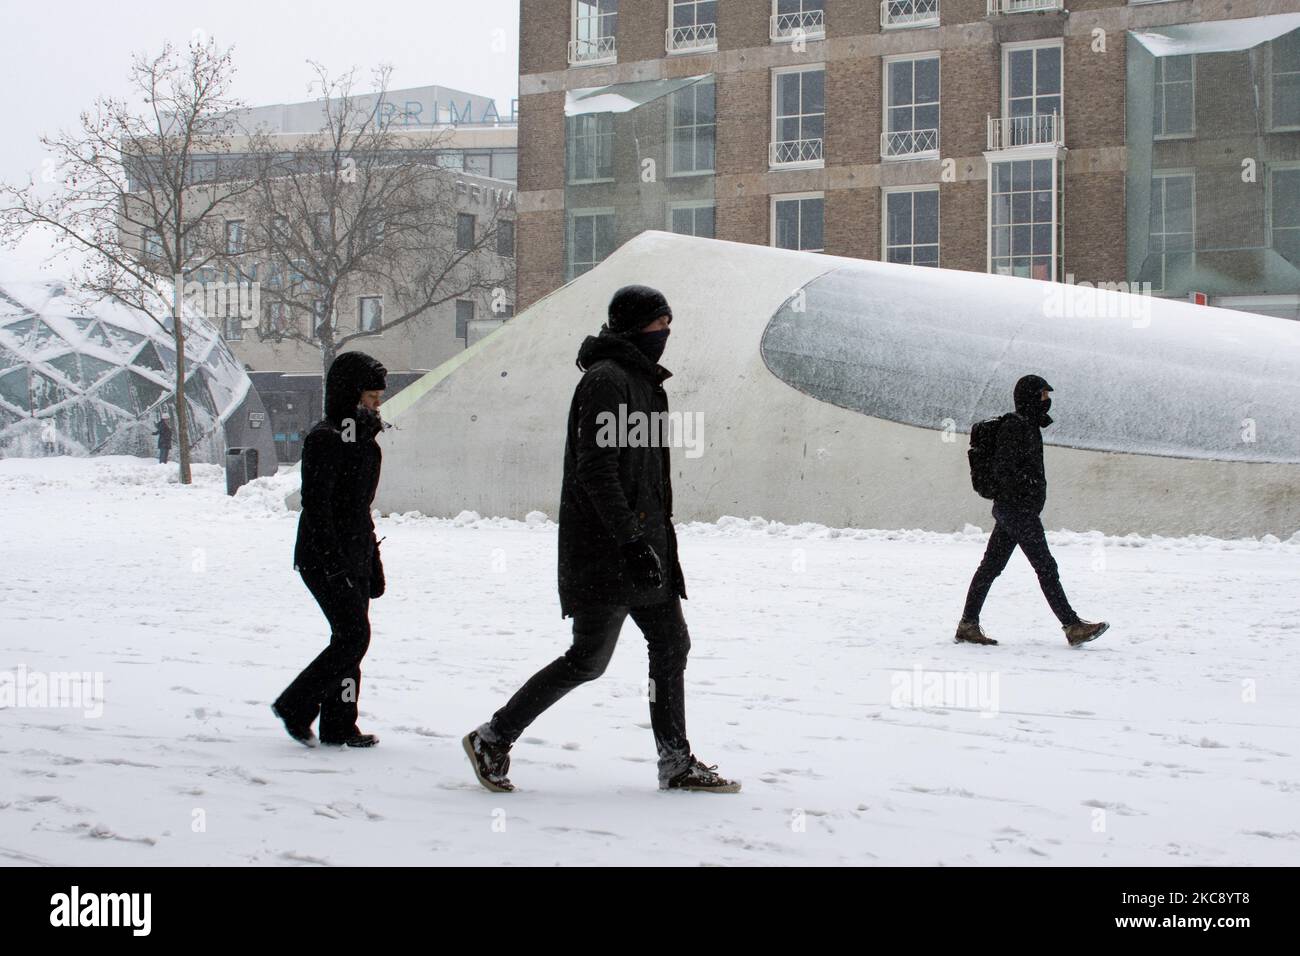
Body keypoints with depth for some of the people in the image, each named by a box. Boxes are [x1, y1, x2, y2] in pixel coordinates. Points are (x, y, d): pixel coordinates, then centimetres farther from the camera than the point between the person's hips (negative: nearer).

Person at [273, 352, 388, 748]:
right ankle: (295, 706, 0)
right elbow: (316, 506, -19)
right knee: (353, 636, -12)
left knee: (350, 639, 8)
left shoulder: (361, 439, 16)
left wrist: (373, 562, 20)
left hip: (354, 559, 9)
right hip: (325, 559, -9)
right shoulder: (324, 439, -13)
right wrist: (334, 563, -24)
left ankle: (339, 726, 13)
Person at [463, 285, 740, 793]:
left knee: (671, 644, 7)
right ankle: (493, 738, 5)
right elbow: (595, 470, -21)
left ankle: (676, 763, 13)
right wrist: (630, 540, -25)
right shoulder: (606, 380, -13)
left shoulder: (641, 382, 19)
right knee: (589, 658, -6)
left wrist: (655, 539, 24)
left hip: (642, 542, 10)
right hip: (604, 547, -10)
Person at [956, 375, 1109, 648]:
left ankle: (968, 625, 12)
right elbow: (1003, 467, -20)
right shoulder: (1015, 426, -14)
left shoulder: (1028, 425, 17)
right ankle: (1072, 626, -4)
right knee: (1046, 567, -7)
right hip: (1018, 509, -10)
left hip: (1009, 510, 10)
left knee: (991, 566, 9)